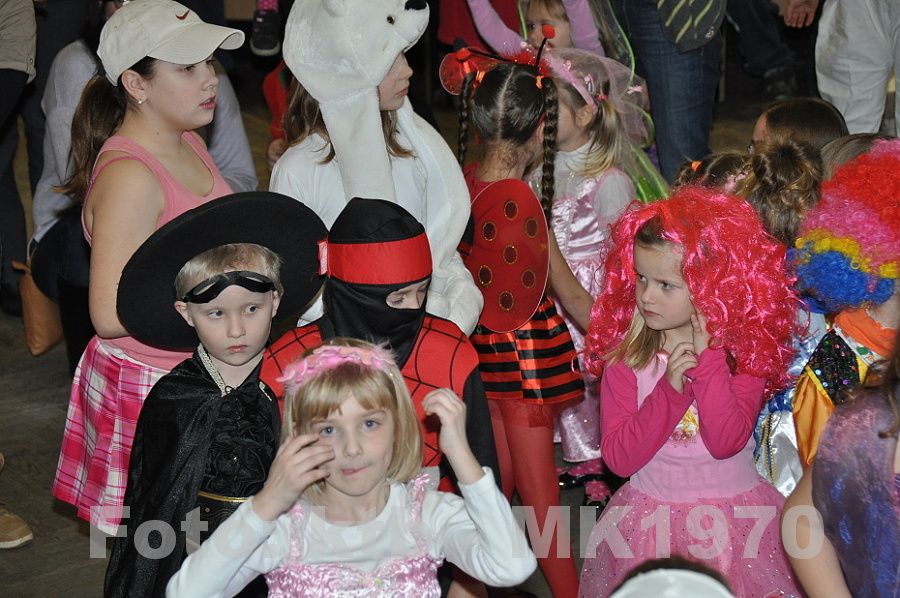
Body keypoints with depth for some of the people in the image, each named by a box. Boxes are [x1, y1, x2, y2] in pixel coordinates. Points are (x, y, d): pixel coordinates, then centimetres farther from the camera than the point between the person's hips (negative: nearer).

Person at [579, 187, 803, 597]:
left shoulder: (744, 349, -8)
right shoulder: (625, 355, -6)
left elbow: (726, 442, -21)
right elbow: (618, 458, -14)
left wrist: (708, 356, -22)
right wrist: (671, 388, -22)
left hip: (733, 521, -1)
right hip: (647, 523, 1)